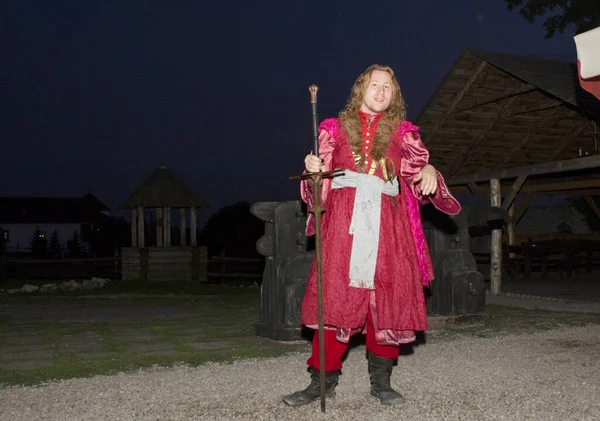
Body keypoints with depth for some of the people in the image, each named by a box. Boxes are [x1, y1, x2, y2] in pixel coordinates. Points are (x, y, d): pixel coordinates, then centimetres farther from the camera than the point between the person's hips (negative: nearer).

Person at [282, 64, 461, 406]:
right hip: (344, 219, -1)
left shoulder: (402, 132, 16)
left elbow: (419, 165, 5)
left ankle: (381, 381, 11)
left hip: (387, 221, 1)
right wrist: (314, 168, -8)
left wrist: (428, 171, -16)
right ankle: (324, 379, 4)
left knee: (387, 297, -1)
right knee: (335, 296, -5)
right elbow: (322, 180, 14)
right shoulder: (335, 127, 15)